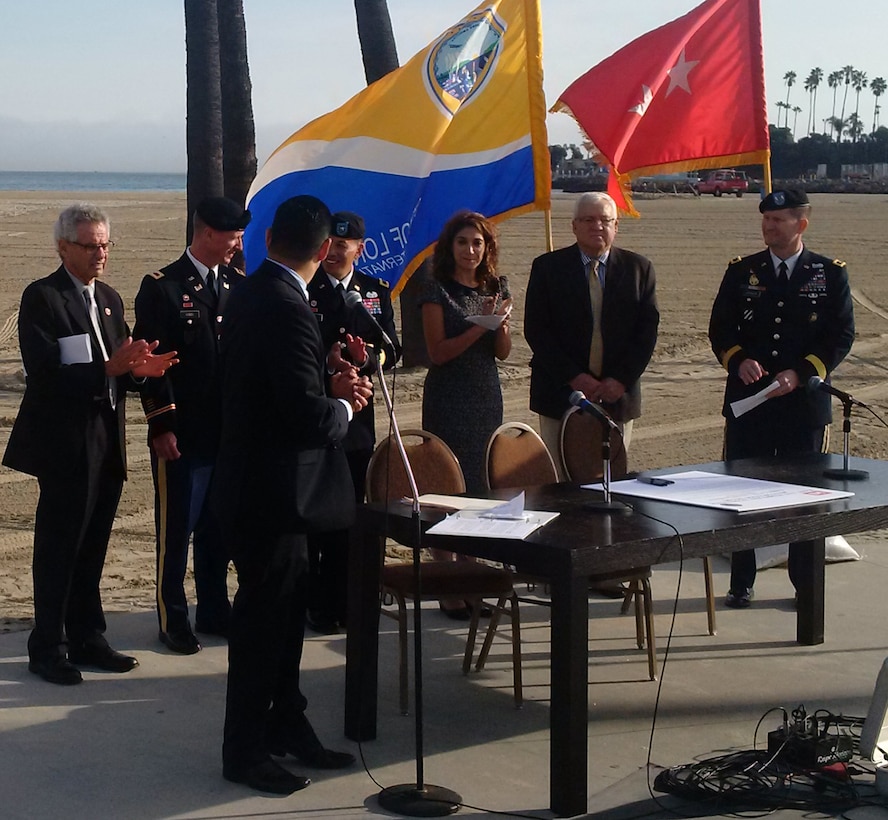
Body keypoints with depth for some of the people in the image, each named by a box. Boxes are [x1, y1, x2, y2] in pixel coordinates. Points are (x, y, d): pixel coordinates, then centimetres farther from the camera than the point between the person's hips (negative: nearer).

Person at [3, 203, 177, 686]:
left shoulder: (109, 299, 14)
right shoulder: (41, 298, -10)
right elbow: (46, 374, -20)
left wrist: (139, 369, -9)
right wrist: (110, 367, -29)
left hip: (107, 442, 7)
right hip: (65, 443, -7)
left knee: (92, 546, 14)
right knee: (59, 549, 0)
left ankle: (86, 637, 24)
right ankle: (47, 649, 10)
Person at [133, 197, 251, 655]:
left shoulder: (239, 285, 9)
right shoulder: (162, 287, -5)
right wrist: (162, 426, -12)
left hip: (231, 431, 5)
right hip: (182, 435, -5)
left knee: (219, 529, 13)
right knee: (176, 530, 3)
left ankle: (214, 612, 25)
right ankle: (173, 621, 14)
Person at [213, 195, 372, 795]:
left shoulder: (250, 294, 7)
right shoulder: (288, 310, -24)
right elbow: (309, 417, -28)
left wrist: (330, 390, 3)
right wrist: (345, 408, -8)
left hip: (255, 481, 10)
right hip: (269, 491, -10)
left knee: (283, 611, 19)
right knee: (264, 617, 2)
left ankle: (287, 728, 31)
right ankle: (245, 751, 14)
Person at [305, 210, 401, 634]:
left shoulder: (375, 292, 10)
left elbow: (392, 349, 5)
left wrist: (370, 357, -16)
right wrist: (325, 359, -24)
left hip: (355, 415, 4)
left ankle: (342, 600, 20)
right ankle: (312, 603, 8)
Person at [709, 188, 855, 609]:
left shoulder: (830, 274, 2)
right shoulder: (741, 271, 6)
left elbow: (842, 336, -2)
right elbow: (720, 329, 6)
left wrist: (799, 373, -14)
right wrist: (739, 361, -14)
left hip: (804, 403, -1)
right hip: (747, 401, 1)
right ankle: (741, 584, 15)